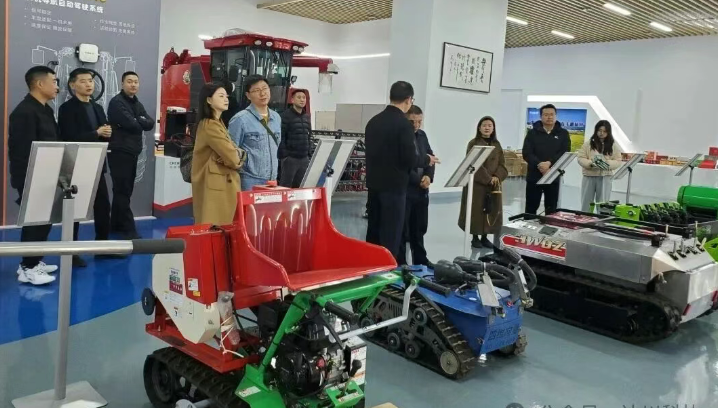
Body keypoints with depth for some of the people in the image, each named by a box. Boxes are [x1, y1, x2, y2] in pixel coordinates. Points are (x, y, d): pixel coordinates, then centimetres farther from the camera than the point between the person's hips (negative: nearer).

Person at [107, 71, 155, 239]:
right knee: (122, 190, -7)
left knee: (126, 190, 12)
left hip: (132, 152, 8)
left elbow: (150, 124, 3)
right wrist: (141, 123, -4)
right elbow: (130, 124, -22)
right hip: (119, 152, -8)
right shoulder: (117, 102, -9)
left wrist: (137, 121, -14)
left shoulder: (138, 104, 17)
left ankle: (116, 224, 23)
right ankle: (128, 229, -6)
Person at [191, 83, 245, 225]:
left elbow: (235, 152, 12)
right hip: (215, 185, -10)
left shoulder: (217, 123, 17)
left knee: (222, 227, 12)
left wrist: (238, 154, -10)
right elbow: (232, 159, -19)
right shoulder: (210, 126, -15)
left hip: (222, 184, 10)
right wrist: (237, 157, 3)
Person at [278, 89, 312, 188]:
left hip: (304, 158, 6)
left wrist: (309, 153, 12)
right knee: (285, 187, -2)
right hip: (290, 158, -6)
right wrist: (284, 155, -15)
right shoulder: (286, 115, -6)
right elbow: (281, 137, -11)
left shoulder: (307, 117, 15)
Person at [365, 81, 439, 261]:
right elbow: (410, 159, -18)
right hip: (394, 185, -7)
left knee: (373, 230, 15)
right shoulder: (404, 124, -15)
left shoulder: (373, 121, 6)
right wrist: (427, 160, 2)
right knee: (391, 233, 1)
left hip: (374, 183, 7)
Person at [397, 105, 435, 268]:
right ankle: (400, 263, 10)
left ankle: (420, 259, 29)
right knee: (402, 228, 0)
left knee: (419, 228, 17)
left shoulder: (422, 135, 14)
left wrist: (428, 177, -5)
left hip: (421, 190, 7)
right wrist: (418, 180, -16)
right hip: (403, 189, -7)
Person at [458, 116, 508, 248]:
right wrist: (488, 179, -17)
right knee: (476, 210, -1)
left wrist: (497, 177, -11)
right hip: (477, 183, -5)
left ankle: (485, 237, 15)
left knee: (491, 210, 6)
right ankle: (475, 238, 8)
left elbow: (502, 164, 7)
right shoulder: (473, 143, -4)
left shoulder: (497, 144, 12)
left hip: (494, 185, 5)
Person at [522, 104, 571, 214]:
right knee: (531, 208, 6)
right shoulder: (532, 132, 3)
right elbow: (526, 153, -7)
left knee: (551, 210, 8)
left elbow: (565, 153, -6)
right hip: (534, 176, 0)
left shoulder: (563, 133, 6)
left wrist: (549, 163, -21)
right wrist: (539, 164, -24)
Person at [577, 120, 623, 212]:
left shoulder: (614, 145, 4)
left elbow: (618, 161, 1)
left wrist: (607, 163, -18)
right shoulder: (588, 143, 3)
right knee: (586, 204, 8)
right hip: (589, 176, 0)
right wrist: (590, 163, -18)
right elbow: (580, 158, -1)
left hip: (605, 177, 0)